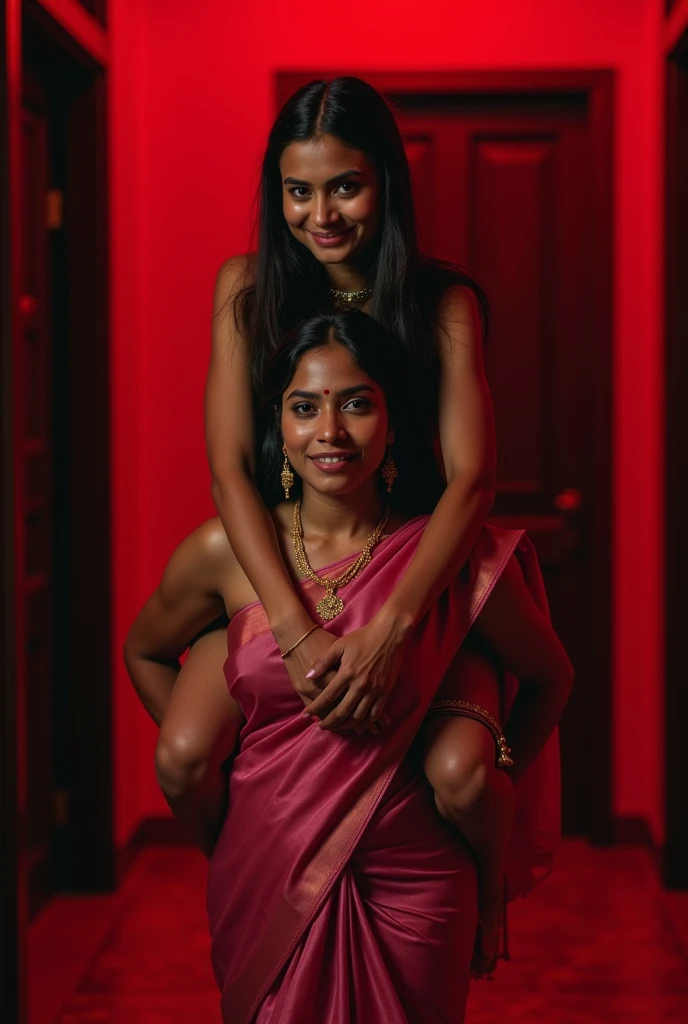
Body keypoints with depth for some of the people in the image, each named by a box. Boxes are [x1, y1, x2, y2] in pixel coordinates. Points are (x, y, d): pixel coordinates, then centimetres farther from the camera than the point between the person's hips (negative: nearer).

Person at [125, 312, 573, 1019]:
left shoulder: (455, 556, -9)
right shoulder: (224, 552, -6)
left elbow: (549, 677, 8)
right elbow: (144, 653, 14)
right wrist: (201, 767, 8)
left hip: (410, 885, -1)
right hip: (263, 878, 1)